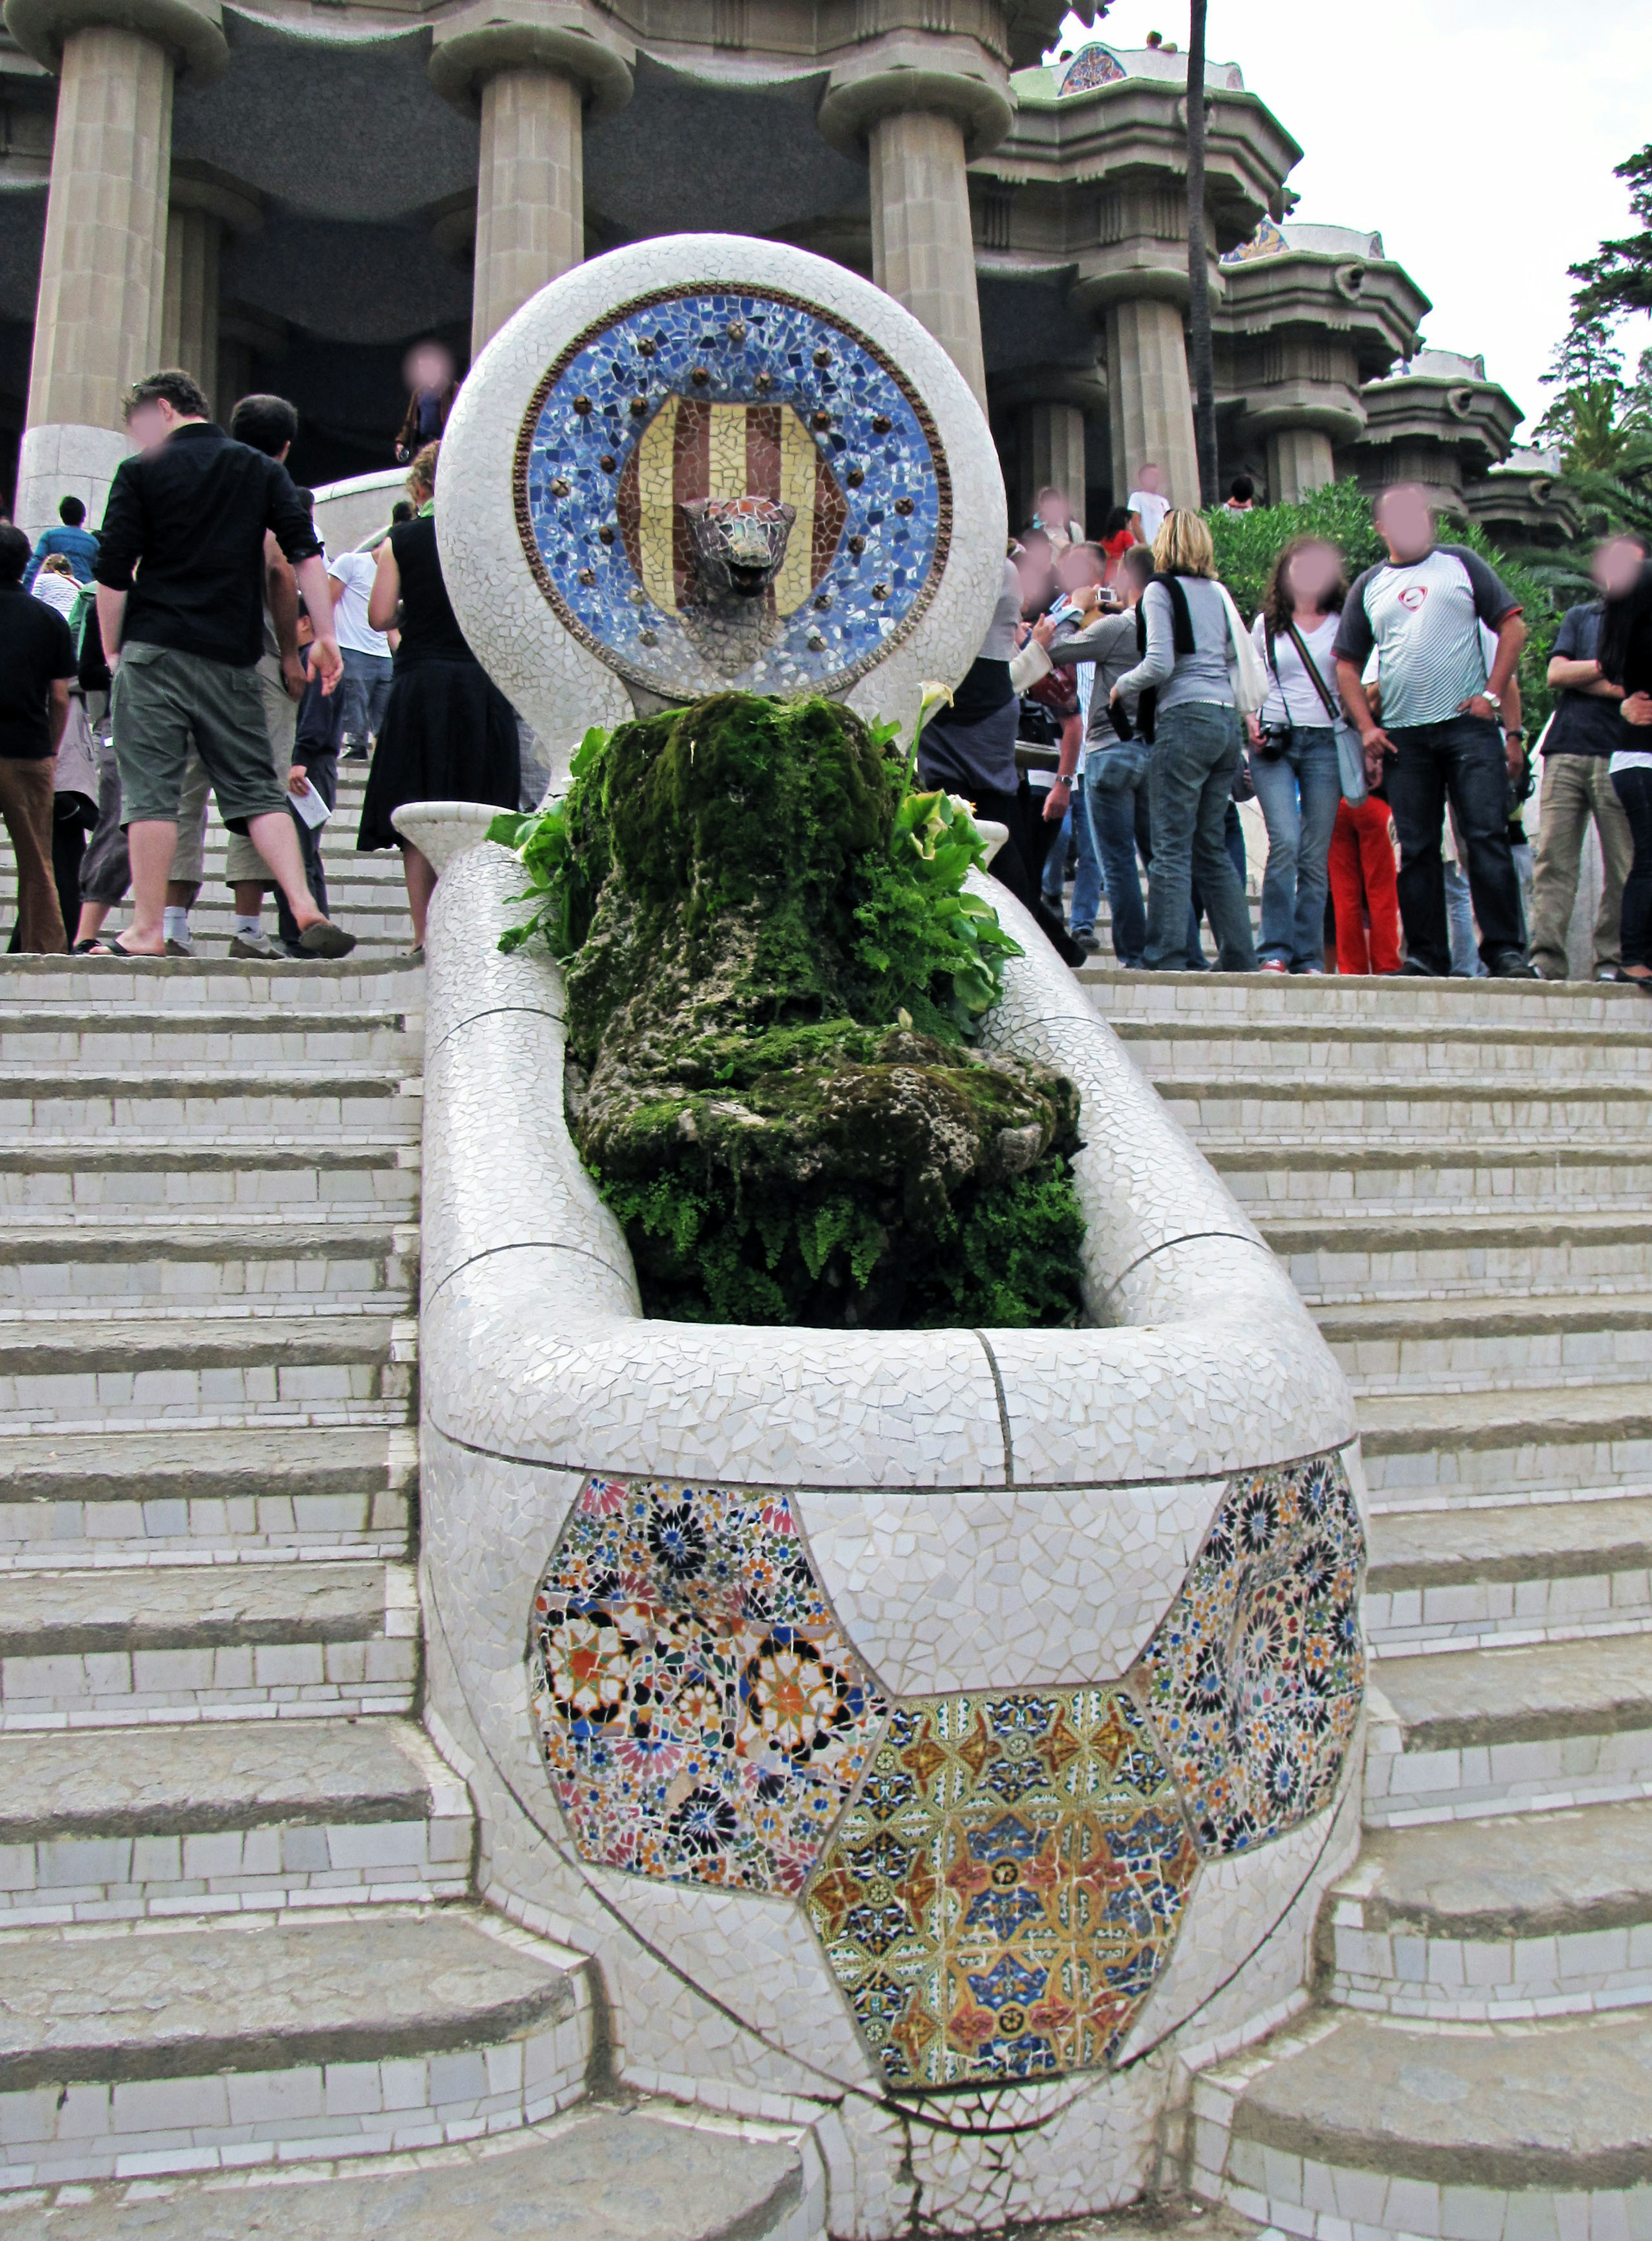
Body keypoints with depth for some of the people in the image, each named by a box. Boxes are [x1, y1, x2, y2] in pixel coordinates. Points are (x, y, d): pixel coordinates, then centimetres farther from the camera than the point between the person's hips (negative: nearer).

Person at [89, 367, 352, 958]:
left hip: (156, 649, -3)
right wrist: (325, 636, 3)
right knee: (256, 788, 5)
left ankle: (147, 930, -1)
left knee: (150, 789, -1)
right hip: (234, 658, 3)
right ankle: (306, 911, -8)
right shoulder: (262, 470, 12)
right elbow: (307, 554, 3)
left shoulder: (140, 472, 3)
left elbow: (112, 573, 0)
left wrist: (112, 651, 9)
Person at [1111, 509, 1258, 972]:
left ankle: (1166, 960, -12)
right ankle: (1239, 958, 11)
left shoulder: (1161, 590, -1)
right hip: (1228, 721, 7)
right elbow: (1240, 662, 17)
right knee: (1211, 846, 12)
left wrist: (1123, 687, 6)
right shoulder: (1218, 593, 18)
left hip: (1185, 719, -7)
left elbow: (1159, 664, -11)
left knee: (1171, 846, -8)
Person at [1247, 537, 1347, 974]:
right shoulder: (1266, 625, 14)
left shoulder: (1343, 624, 12)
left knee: (1316, 855, -1)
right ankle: (1275, 951, -14)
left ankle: (1309, 958, 4)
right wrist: (1251, 719, 1)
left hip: (1325, 743, 1)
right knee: (1285, 843, -18)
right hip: (1274, 742, -1)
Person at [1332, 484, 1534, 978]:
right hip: (1404, 736, 3)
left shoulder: (1461, 563, 9)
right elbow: (1347, 663, 15)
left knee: (1487, 837, -8)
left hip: (1468, 725, -2)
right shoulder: (1368, 587, 14)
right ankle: (1426, 955, 8)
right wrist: (1367, 728, 2)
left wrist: (1493, 695, -6)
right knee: (1416, 849, 2)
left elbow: (1512, 627, 6)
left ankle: (1505, 951, -7)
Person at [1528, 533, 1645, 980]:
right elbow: (1556, 674, 9)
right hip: (1566, 749, 2)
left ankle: (1613, 961, -5)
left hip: (1619, 754, -2)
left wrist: (1586, 679, -3)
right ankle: (1545, 960, -12)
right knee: (1553, 860, -8)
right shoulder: (1579, 616, 24)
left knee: (1624, 866, -6)